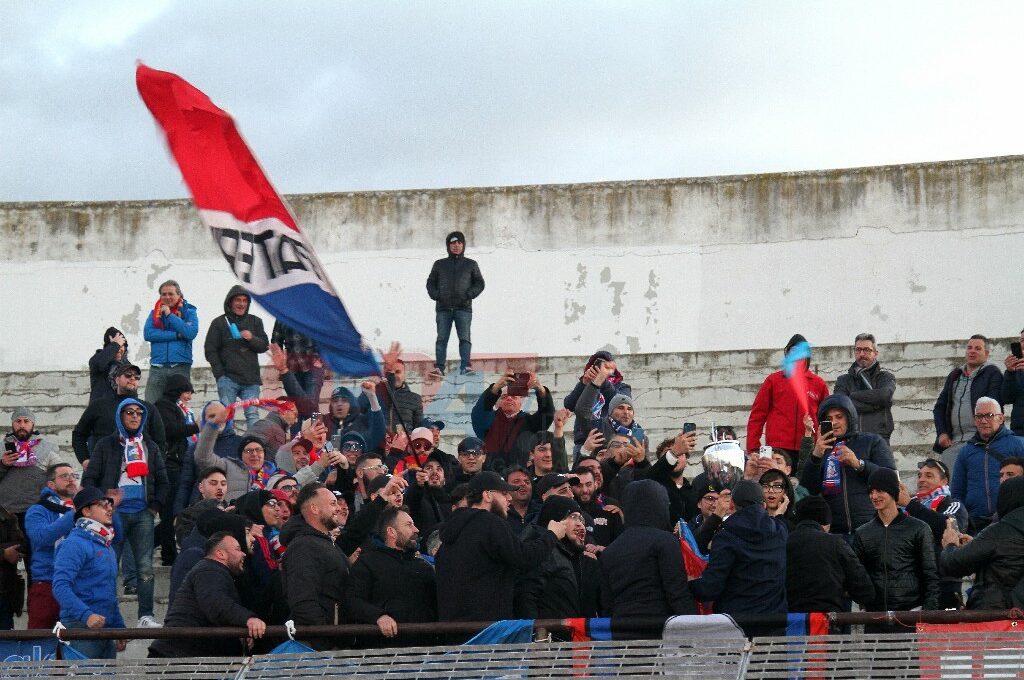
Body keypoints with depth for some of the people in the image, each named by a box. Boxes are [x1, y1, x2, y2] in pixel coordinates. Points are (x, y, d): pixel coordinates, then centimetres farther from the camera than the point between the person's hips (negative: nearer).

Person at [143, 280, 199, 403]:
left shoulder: (189, 312, 9)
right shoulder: (154, 313, 14)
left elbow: (191, 333, -9)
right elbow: (147, 334, -2)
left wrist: (169, 315, -5)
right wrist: (177, 335, -7)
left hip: (180, 368, -1)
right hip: (157, 368, 1)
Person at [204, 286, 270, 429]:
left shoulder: (255, 322, 14)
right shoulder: (219, 323, 6)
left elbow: (264, 346, 11)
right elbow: (210, 350, 3)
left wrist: (252, 339, -11)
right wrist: (219, 374, -7)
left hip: (251, 379, 2)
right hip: (228, 379, -2)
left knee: (252, 415, -5)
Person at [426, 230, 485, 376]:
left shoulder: (471, 264, 14)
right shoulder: (440, 264, 18)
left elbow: (479, 283, 12)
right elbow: (430, 282, 19)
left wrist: (469, 295, -5)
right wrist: (436, 295, 0)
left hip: (463, 308, -1)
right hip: (443, 308, 1)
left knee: (464, 338, -9)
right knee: (442, 338, -5)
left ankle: (465, 367, -12)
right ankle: (439, 368, -8)